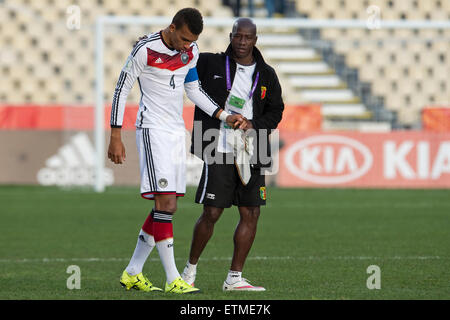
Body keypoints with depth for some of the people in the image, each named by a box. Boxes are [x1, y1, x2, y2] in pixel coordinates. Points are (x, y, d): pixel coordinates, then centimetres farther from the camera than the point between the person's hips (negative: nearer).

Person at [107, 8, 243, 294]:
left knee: (168, 208, 7)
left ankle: (133, 273, 16)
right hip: (153, 130, -7)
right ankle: (173, 279, -14)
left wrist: (225, 116, 10)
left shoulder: (191, 52, 6)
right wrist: (116, 138, -9)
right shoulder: (145, 50, -15)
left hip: (177, 131, 7)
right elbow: (121, 90, -8)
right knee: (165, 202, -14)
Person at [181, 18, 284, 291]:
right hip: (219, 150, -4)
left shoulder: (266, 74, 9)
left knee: (251, 213, 2)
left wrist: (254, 124, -5)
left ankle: (234, 278, 10)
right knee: (211, 213, -8)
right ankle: (191, 269, 13)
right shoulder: (211, 64, 1)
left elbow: (276, 111, 13)